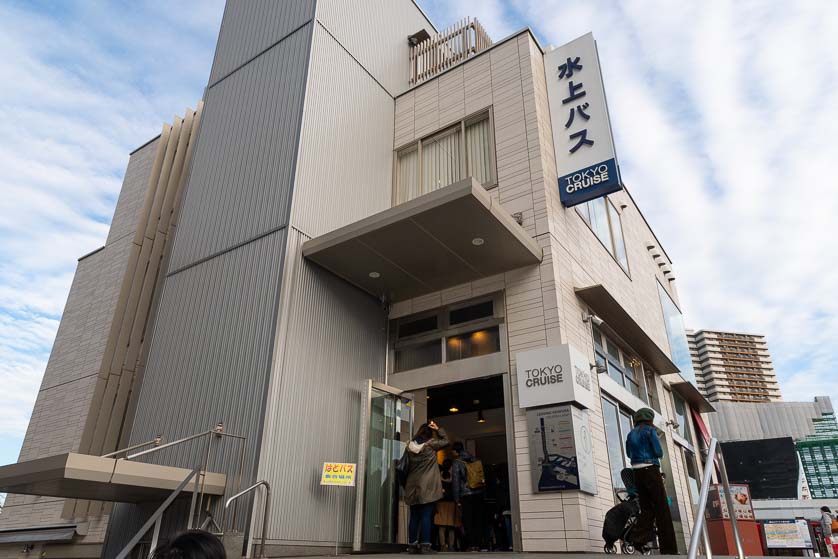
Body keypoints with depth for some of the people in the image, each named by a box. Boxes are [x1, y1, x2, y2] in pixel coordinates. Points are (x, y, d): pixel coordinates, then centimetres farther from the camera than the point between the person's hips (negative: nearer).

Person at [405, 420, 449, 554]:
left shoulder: (411, 446, 7)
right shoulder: (430, 444, -6)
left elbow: (406, 467, 13)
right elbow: (445, 440, 7)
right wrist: (438, 429, 6)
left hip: (413, 487, 5)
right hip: (427, 487, -5)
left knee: (414, 517, 9)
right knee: (426, 516, -3)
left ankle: (413, 545, 10)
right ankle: (425, 545, -5)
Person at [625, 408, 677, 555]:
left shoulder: (631, 434, 15)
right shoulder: (650, 430, -2)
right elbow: (659, 452, -8)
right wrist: (654, 455, 13)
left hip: (637, 472, 6)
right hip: (651, 470, -6)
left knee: (646, 508, 7)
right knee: (662, 509, -1)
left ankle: (640, 537, -13)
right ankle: (668, 549, -1)